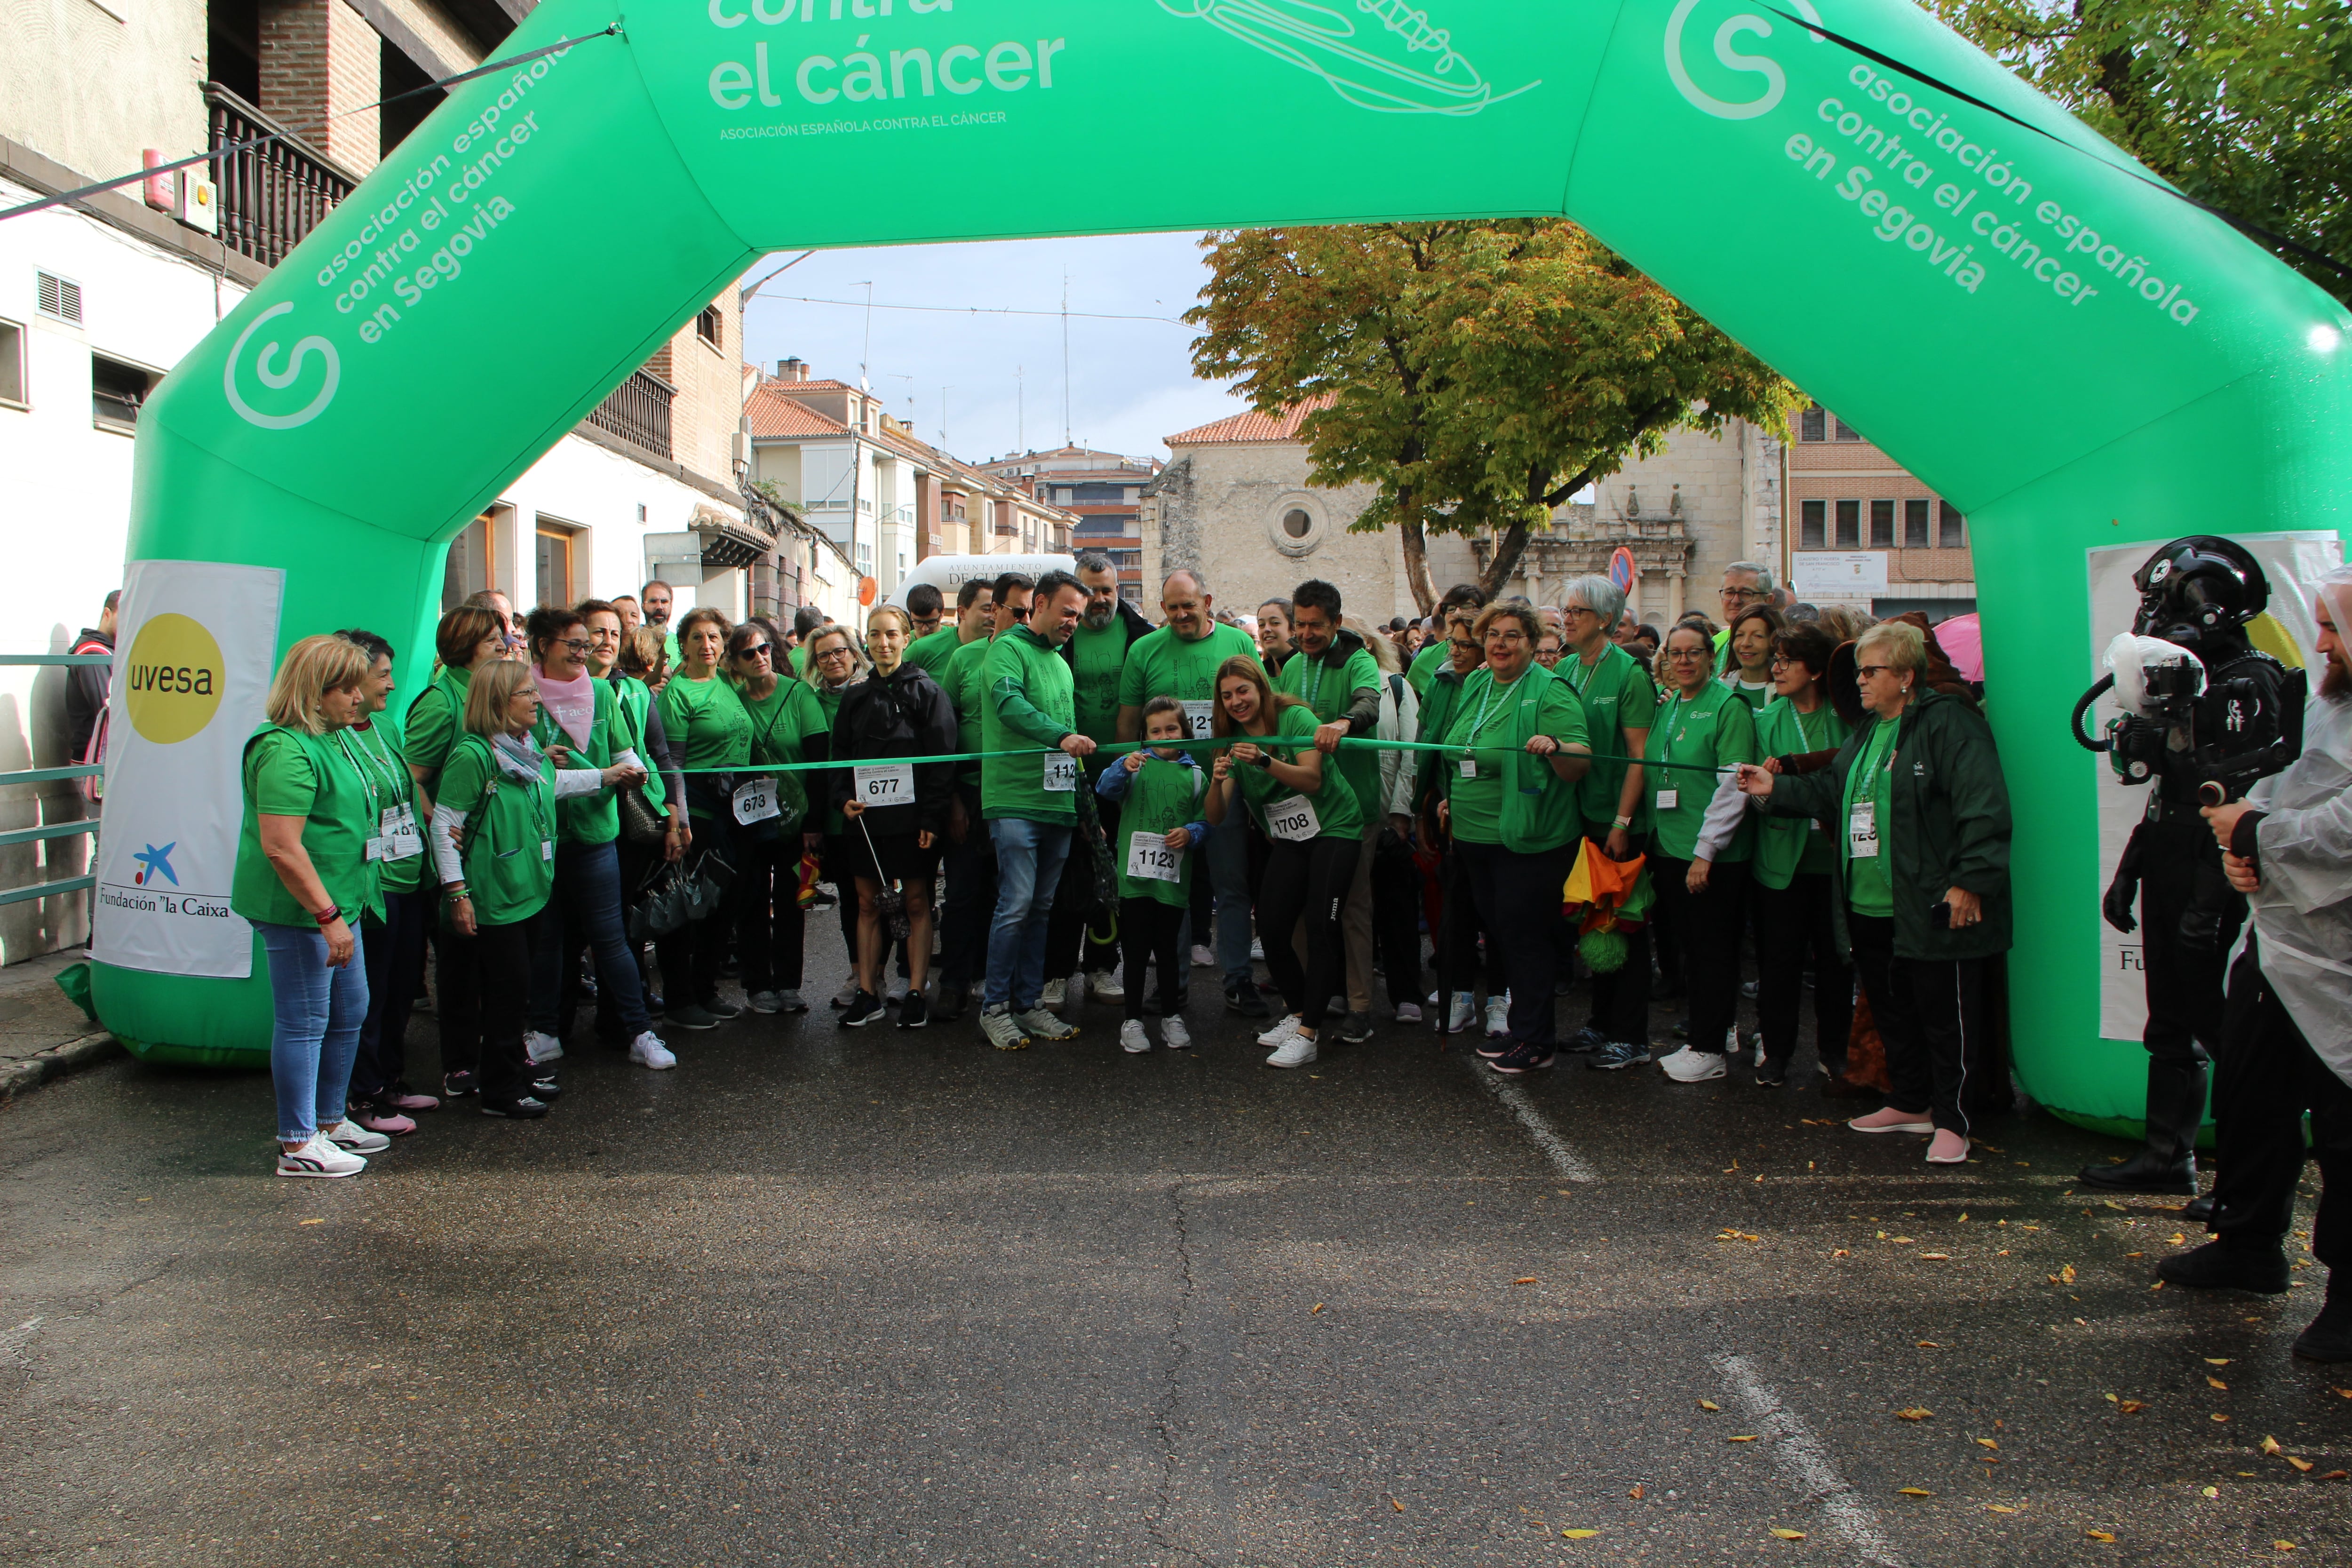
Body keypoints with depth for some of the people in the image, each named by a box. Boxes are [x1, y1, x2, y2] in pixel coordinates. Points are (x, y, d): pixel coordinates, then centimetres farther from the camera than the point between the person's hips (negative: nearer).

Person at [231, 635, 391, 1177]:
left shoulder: (327, 741, 13)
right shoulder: (287, 752, -21)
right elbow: (281, 848, -26)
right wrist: (328, 915, -24)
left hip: (335, 903, 11)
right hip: (299, 910, -11)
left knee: (349, 1014, 18)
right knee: (303, 1023, -1)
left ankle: (330, 1121, 33)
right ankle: (298, 1146, 10)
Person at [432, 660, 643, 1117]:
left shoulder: (527, 749, 8)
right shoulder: (473, 754, -18)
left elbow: (553, 783, 29)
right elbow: (445, 826, -17)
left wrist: (606, 776, 29)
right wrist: (457, 892, -18)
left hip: (530, 891, 8)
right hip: (493, 899, -8)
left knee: (517, 987, 17)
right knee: (507, 989, -1)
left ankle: (516, 1067, 30)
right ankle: (501, 1091, 10)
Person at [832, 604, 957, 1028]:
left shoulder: (926, 690, -2)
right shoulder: (855, 696, 12)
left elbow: (942, 757, -7)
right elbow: (839, 755, 14)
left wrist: (932, 817, -13)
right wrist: (844, 798, -4)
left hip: (912, 816, -4)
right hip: (865, 817, 4)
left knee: (917, 902, 2)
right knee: (867, 904, 6)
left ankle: (916, 993, 8)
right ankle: (868, 993, 13)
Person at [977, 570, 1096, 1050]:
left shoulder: (1061, 662, 21)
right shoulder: (1008, 649, -4)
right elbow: (1009, 704, -23)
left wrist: (1084, 805, 21)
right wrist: (1061, 735, -36)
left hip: (1058, 804, 8)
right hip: (1015, 800, -8)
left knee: (1040, 908, 10)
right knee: (1016, 905, -10)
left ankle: (1029, 1004, 17)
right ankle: (994, 1007, 0)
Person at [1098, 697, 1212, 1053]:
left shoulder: (1195, 775, 9)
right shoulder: (1136, 764, 4)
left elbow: (1205, 822, 9)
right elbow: (1105, 789, -11)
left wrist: (1190, 834, -12)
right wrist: (1123, 768, -30)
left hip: (1174, 880, 2)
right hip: (1135, 875, -1)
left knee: (1169, 949, 11)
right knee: (1137, 949, 3)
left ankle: (1171, 1016, 24)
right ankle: (1133, 1020, 12)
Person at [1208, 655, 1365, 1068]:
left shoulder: (1295, 717, -12)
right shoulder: (1233, 740, 2)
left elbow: (1312, 779, -24)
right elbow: (1216, 818, -6)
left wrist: (1264, 761, -36)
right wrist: (1218, 782, -27)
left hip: (1334, 829, -5)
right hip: (1289, 840, 6)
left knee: (1320, 924, -17)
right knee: (1271, 929, -5)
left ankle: (1307, 1035, -18)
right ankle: (1298, 1013, 15)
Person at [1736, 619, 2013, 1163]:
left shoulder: (1948, 724, -12)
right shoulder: (1868, 731, 17)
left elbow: (1983, 807, -18)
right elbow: (1831, 792, 23)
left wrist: (1970, 880, -21)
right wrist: (1776, 788, 11)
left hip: (1932, 909, -9)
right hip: (1871, 907, 9)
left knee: (1944, 1016, 0)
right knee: (1892, 1010, 18)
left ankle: (1951, 1121, 9)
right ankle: (1911, 1104, 32)